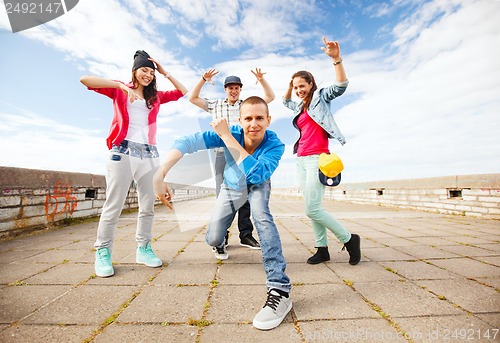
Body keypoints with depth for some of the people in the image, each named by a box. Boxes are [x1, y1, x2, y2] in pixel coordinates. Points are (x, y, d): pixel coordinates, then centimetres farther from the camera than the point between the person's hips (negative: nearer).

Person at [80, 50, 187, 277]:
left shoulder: (155, 96, 20)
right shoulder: (119, 91, 12)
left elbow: (183, 92, 19)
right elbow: (85, 80, 0)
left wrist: (166, 73, 16)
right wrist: (122, 86, -7)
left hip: (149, 154, 4)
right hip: (123, 151, -3)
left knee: (148, 205, 3)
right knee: (113, 205, -4)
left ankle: (143, 249, 14)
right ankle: (102, 253, 9)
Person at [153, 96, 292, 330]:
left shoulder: (275, 145, -33)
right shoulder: (230, 133, -31)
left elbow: (256, 174, -49)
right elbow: (188, 142, -41)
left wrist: (226, 136, -48)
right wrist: (160, 175, -55)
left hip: (258, 185, -1)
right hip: (232, 187, 2)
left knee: (261, 215, -35)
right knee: (212, 239, 2)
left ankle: (280, 289, -29)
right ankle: (219, 245, 45)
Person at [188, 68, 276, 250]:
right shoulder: (215, 105, 15)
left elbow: (270, 96, 14)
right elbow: (192, 98, 12)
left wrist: (261, 79, 0)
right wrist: (203, 79, 1)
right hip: (222, 153, 0)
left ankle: (246, 234, 12)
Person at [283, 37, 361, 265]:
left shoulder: (320, 97, 4)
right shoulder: (300, 106, 22)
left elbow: (341, 86, -14)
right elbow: (285, 101, 40)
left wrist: (336, 59, -26)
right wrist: (290, 83, 26)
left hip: (317, 158, -7)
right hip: (301, 159, 8)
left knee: (312, 210, -12)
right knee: (311, 209, 6)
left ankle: (349, 239, 7)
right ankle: (322, 249, 16)